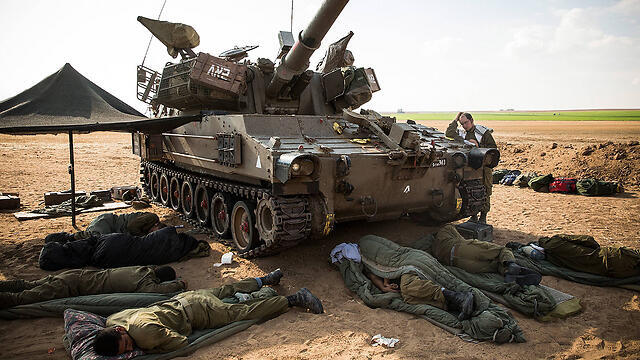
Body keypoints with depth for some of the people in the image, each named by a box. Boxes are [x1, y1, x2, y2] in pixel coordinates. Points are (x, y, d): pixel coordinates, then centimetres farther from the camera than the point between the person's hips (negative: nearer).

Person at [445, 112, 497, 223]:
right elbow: (448, 133, -7)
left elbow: (493, 148, -2)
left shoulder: (483, 132, -2)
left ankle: (483, 216, 11)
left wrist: (478, 146, -14)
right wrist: (455, 120, -4)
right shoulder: (461, 133, 9)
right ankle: (473, 215, 17)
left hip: (483, 166, -3)